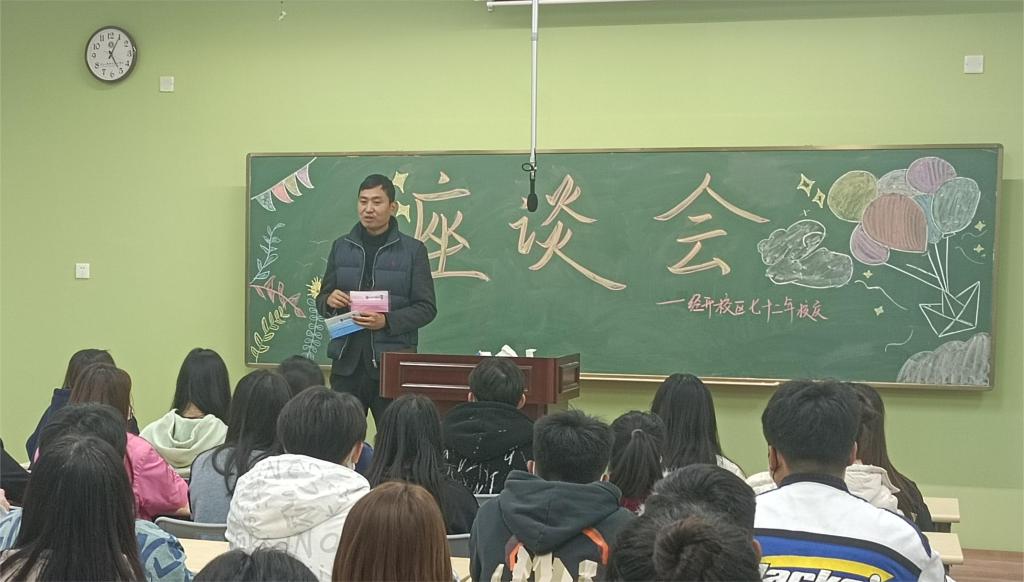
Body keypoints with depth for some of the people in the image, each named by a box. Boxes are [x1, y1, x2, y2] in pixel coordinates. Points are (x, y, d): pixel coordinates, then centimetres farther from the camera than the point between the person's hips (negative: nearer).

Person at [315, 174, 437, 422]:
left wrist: (387, 321, -17)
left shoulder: (412, 250, 1)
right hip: (347, 361, 3)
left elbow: (426, 308, -2)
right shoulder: (341, 247, 11)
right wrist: (329, 300, -7)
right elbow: (322, 299, 17)